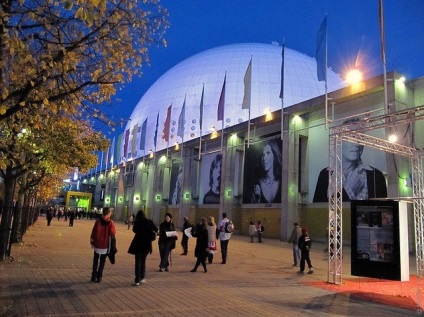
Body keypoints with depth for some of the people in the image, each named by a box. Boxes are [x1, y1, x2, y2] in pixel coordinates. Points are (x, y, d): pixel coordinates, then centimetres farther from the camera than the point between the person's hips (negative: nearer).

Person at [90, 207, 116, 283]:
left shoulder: (98, 221, -5)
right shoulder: (110, 222, -12)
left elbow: (93, 232, -3)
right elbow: (113, 233, -12)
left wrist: (92, 241, 5)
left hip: (97, 244, 2)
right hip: (105, 245, -2)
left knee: (95, 260, 17)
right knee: (102, 261, 10)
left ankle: (94, 276, 16)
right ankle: (99, 277, 10)